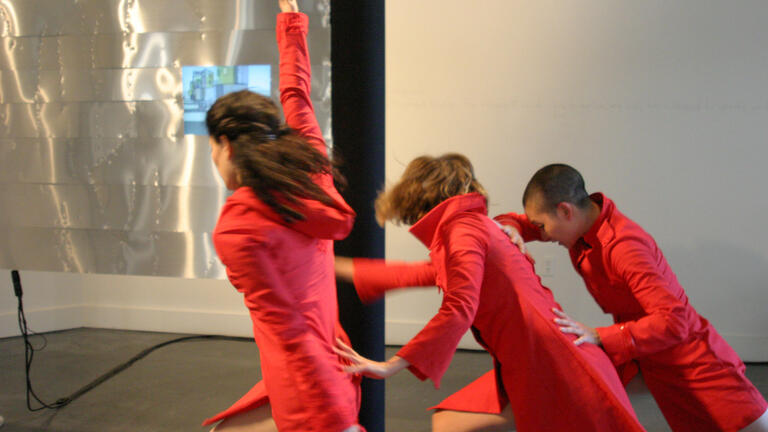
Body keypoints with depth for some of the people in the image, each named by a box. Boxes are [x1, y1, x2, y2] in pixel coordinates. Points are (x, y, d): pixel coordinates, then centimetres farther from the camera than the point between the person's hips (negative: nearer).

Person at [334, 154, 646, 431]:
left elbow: (459, 309, -23)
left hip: (551, 365, -9)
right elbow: (418, 274, 31)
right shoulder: (475, 225, 20)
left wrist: (392, 365, -23)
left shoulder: (464, 230, -10)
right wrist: (339, 267, 36)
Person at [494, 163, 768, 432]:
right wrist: (509, 228, -18)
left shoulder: (623, 245, -30)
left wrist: (599, 338, -43)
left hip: (692, 362, -7)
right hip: (645, 361, 7)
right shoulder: (583, 223, -5)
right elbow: (522, 222, 7)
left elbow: (673, 321, -37)